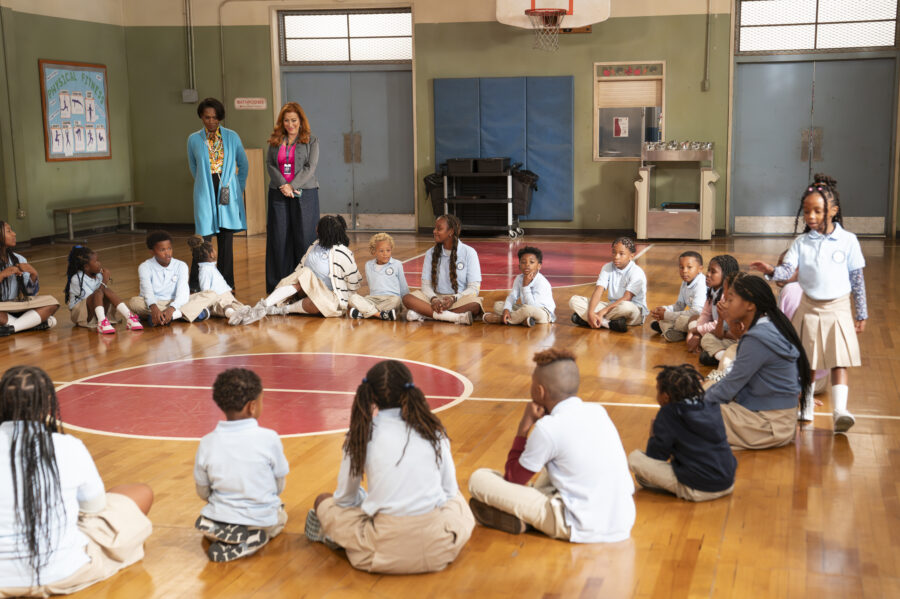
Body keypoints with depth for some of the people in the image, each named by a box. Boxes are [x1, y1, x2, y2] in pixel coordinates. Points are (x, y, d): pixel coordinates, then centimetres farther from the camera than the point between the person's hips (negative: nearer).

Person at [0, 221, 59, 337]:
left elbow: (31, 293, 9)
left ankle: (11, 328, -24)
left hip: (16, 308, 6)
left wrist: (33, 275, -9)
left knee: (52, 302, -14)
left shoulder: (19, 259, 7)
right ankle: (35, 323, -20)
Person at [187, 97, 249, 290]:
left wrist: (239, 187, 16)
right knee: (204, 239, -7)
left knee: (227, 241, 4)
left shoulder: (231, 137, 5)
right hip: (205, 194, -1)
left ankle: (227, 286, 10)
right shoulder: (194, 139, 5)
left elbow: (243, 164, 16)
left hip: (227, 193, 1)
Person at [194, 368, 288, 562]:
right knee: (281, 516, 32)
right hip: (262, 522, -1)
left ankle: (223, 542, 2)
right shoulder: (269, 438, -15)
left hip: (217, 524, 1)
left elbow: (203, 493, 2)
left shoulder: (207, 443, -9)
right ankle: (254, 540, 1)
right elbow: (279, 486, -3)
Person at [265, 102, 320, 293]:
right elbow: (269, 164, 4)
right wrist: (283, 185, -12)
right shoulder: (275, 140, 12)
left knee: (304, 238, -3)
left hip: (304, 193, -3)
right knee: (278, 238, 2)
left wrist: (292, 186, -15)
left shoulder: (311, 140, 3)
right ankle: (278, 283, 9)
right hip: (278, 194, 3)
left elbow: (310, 167, -5)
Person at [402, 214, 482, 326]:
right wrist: (433, 299, -18)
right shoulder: (431, 254, 8)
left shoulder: (469, 253, -1)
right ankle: (457, 317, -36)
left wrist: (454, 298, -21)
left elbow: (474, 288, -5)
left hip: (460, 299, -2)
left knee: (475, 306, -36)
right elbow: (426, 284, 4)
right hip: (436, 297, 2)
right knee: (407, 298, -25)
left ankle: (423, 314, -31)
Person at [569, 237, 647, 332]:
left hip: (635, 311, -5)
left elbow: (626, 298, -21)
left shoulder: (637, 272, -14)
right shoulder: (607, 268, 2)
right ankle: (609, 324, -30)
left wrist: (603, 312, -28)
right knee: (574, 300, -12)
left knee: (626, 307, -44)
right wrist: (590, 313, -26)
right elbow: (598, 291, -9)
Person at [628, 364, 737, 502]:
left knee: (634, 458, -5)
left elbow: (655, 456, -5)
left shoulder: (668, 413, -9)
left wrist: (653, 436, 15)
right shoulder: (712, 405, 5)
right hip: (728, 485, 7)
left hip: (697, 491, -6)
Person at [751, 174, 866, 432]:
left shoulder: (848, 241, -3)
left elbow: (857, 279, 2)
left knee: (839, 362, -8)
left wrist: (862, 314, 4)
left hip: (838, 310, -2)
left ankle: (840, 411, -14)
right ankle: (806, 407, 24)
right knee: (806, 362, 10)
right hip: (809, 308, 2)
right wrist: (771, 271, -33)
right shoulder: (801, 243, 1)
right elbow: (788, 270, -10)